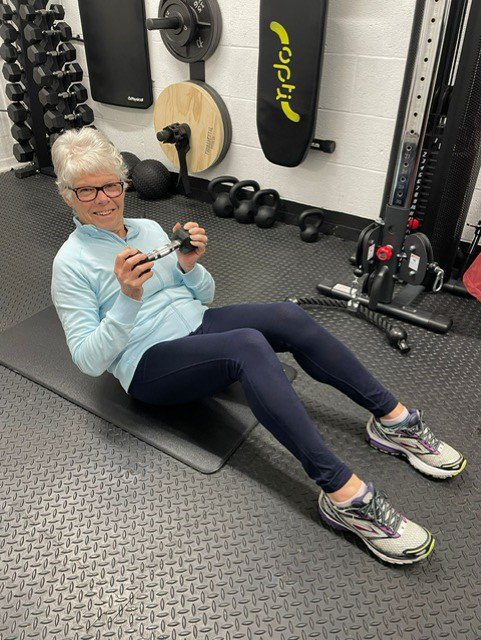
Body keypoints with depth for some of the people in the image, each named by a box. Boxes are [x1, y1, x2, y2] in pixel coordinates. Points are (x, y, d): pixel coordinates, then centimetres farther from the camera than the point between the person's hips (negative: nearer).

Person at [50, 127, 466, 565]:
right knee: (249, 345, -35)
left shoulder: (148, 228, 12)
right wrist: (127, 299, -27)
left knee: (287, 316, -21)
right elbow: (89, 361, -12)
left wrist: (189, 266, -8)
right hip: (149, 365, -6)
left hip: (196, 326, 6)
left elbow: (204, 295, 14)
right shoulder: (71, 262, -4)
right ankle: (343, 492, -38)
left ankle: (394, 420, -14)